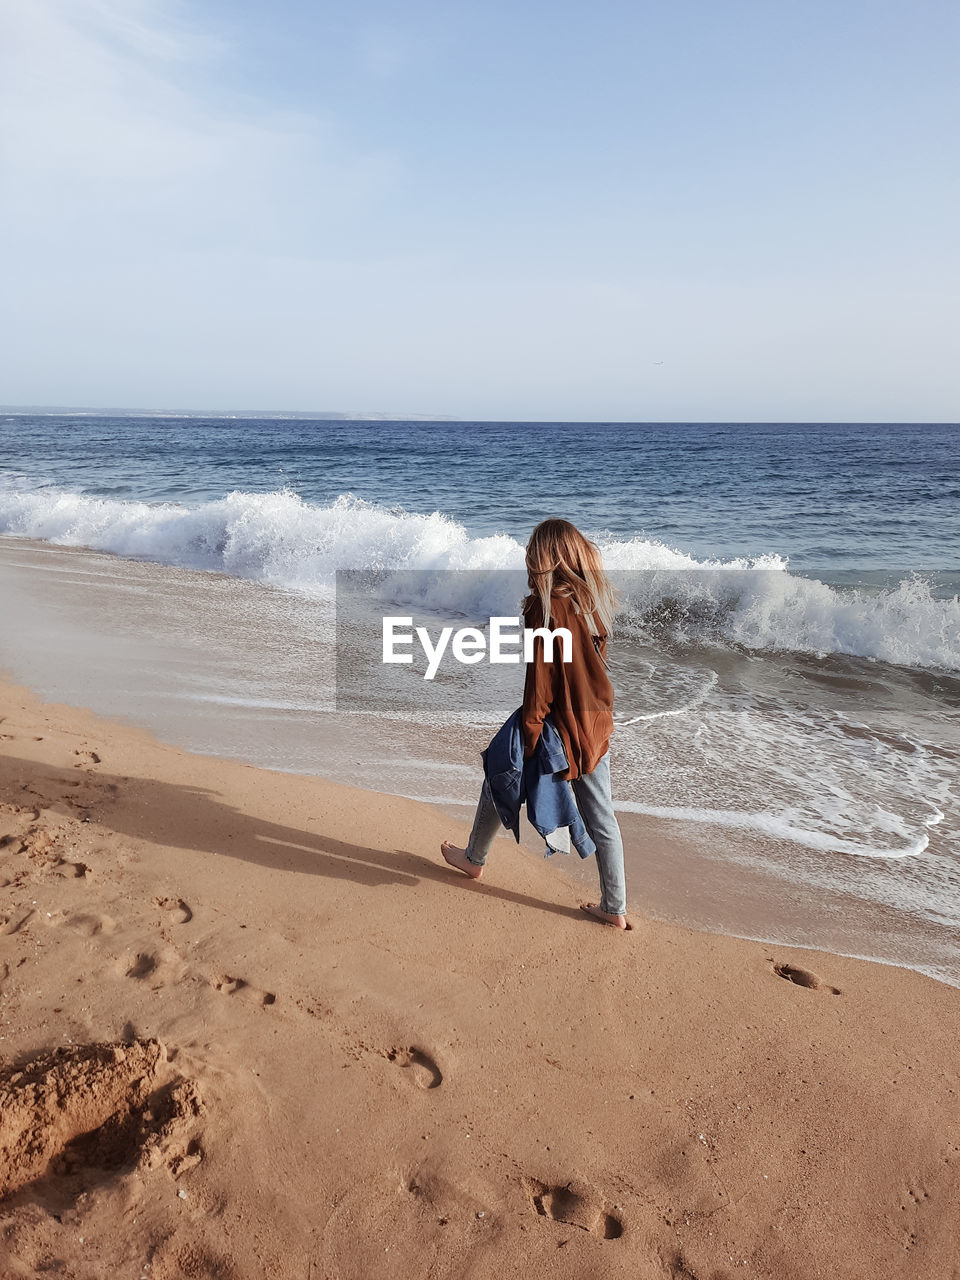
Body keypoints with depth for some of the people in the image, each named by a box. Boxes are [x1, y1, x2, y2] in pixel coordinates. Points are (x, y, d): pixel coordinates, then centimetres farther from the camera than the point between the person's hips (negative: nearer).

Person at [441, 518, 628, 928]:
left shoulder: (548, 607, -21)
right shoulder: (595, 600, 0)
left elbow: (540, 682, -20)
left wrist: (527, 735, -13)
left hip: (560, 726, -6)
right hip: (596, 725, 6)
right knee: (602, 818, 12)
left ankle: (474, 859, 42)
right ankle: (614, 908, 20)